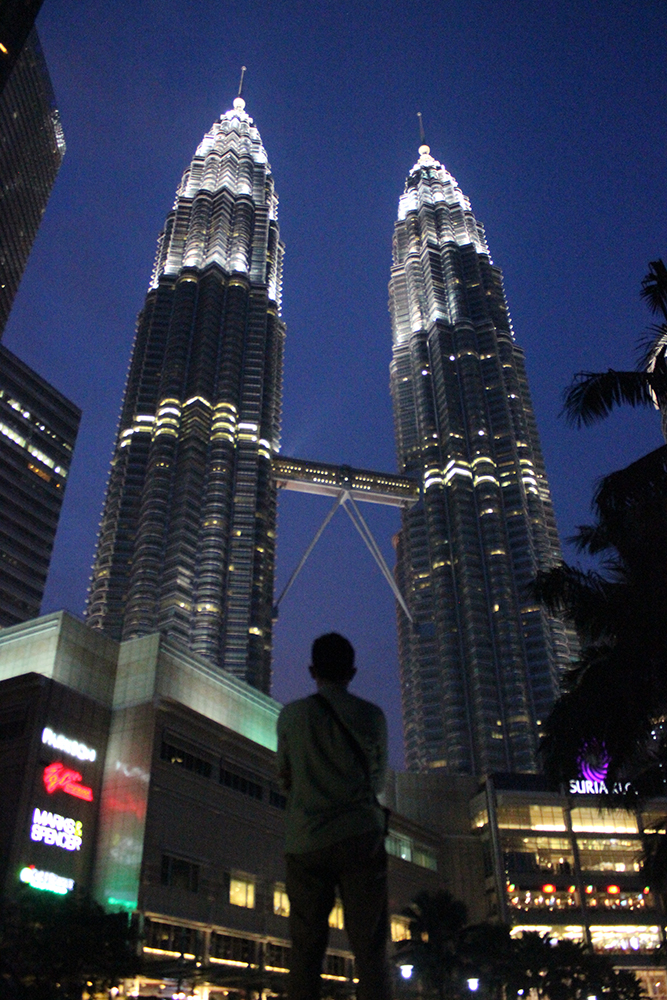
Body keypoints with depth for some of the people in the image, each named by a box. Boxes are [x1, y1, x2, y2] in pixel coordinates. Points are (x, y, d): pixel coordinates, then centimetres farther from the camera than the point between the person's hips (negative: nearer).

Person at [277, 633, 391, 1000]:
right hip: (360, 838, 0)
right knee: (370, 949, 0)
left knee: (306, 951, 6)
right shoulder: (372, 716, 5)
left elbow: (285, 777, 14)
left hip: (305, 842, 1)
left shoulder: (291, 715, 4)